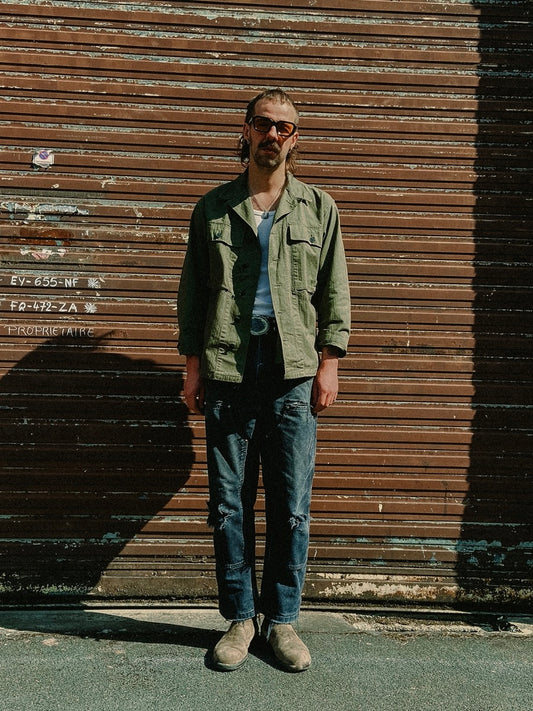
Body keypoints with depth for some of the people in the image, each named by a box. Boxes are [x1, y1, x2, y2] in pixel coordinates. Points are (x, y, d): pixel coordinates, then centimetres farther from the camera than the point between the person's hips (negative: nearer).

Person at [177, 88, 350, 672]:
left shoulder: (319, 208, 11)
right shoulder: (213, 208, 11)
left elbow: (334, 292, 10)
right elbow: (192, 291, 11)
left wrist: (329, 363, 2)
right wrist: (193, 365, 4)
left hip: (293, 371, 0)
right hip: (228, 369, 1)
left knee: (291, 504, 2)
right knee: (229, 503, 5)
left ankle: (282, 619, 18)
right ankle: (240, 617, 20)